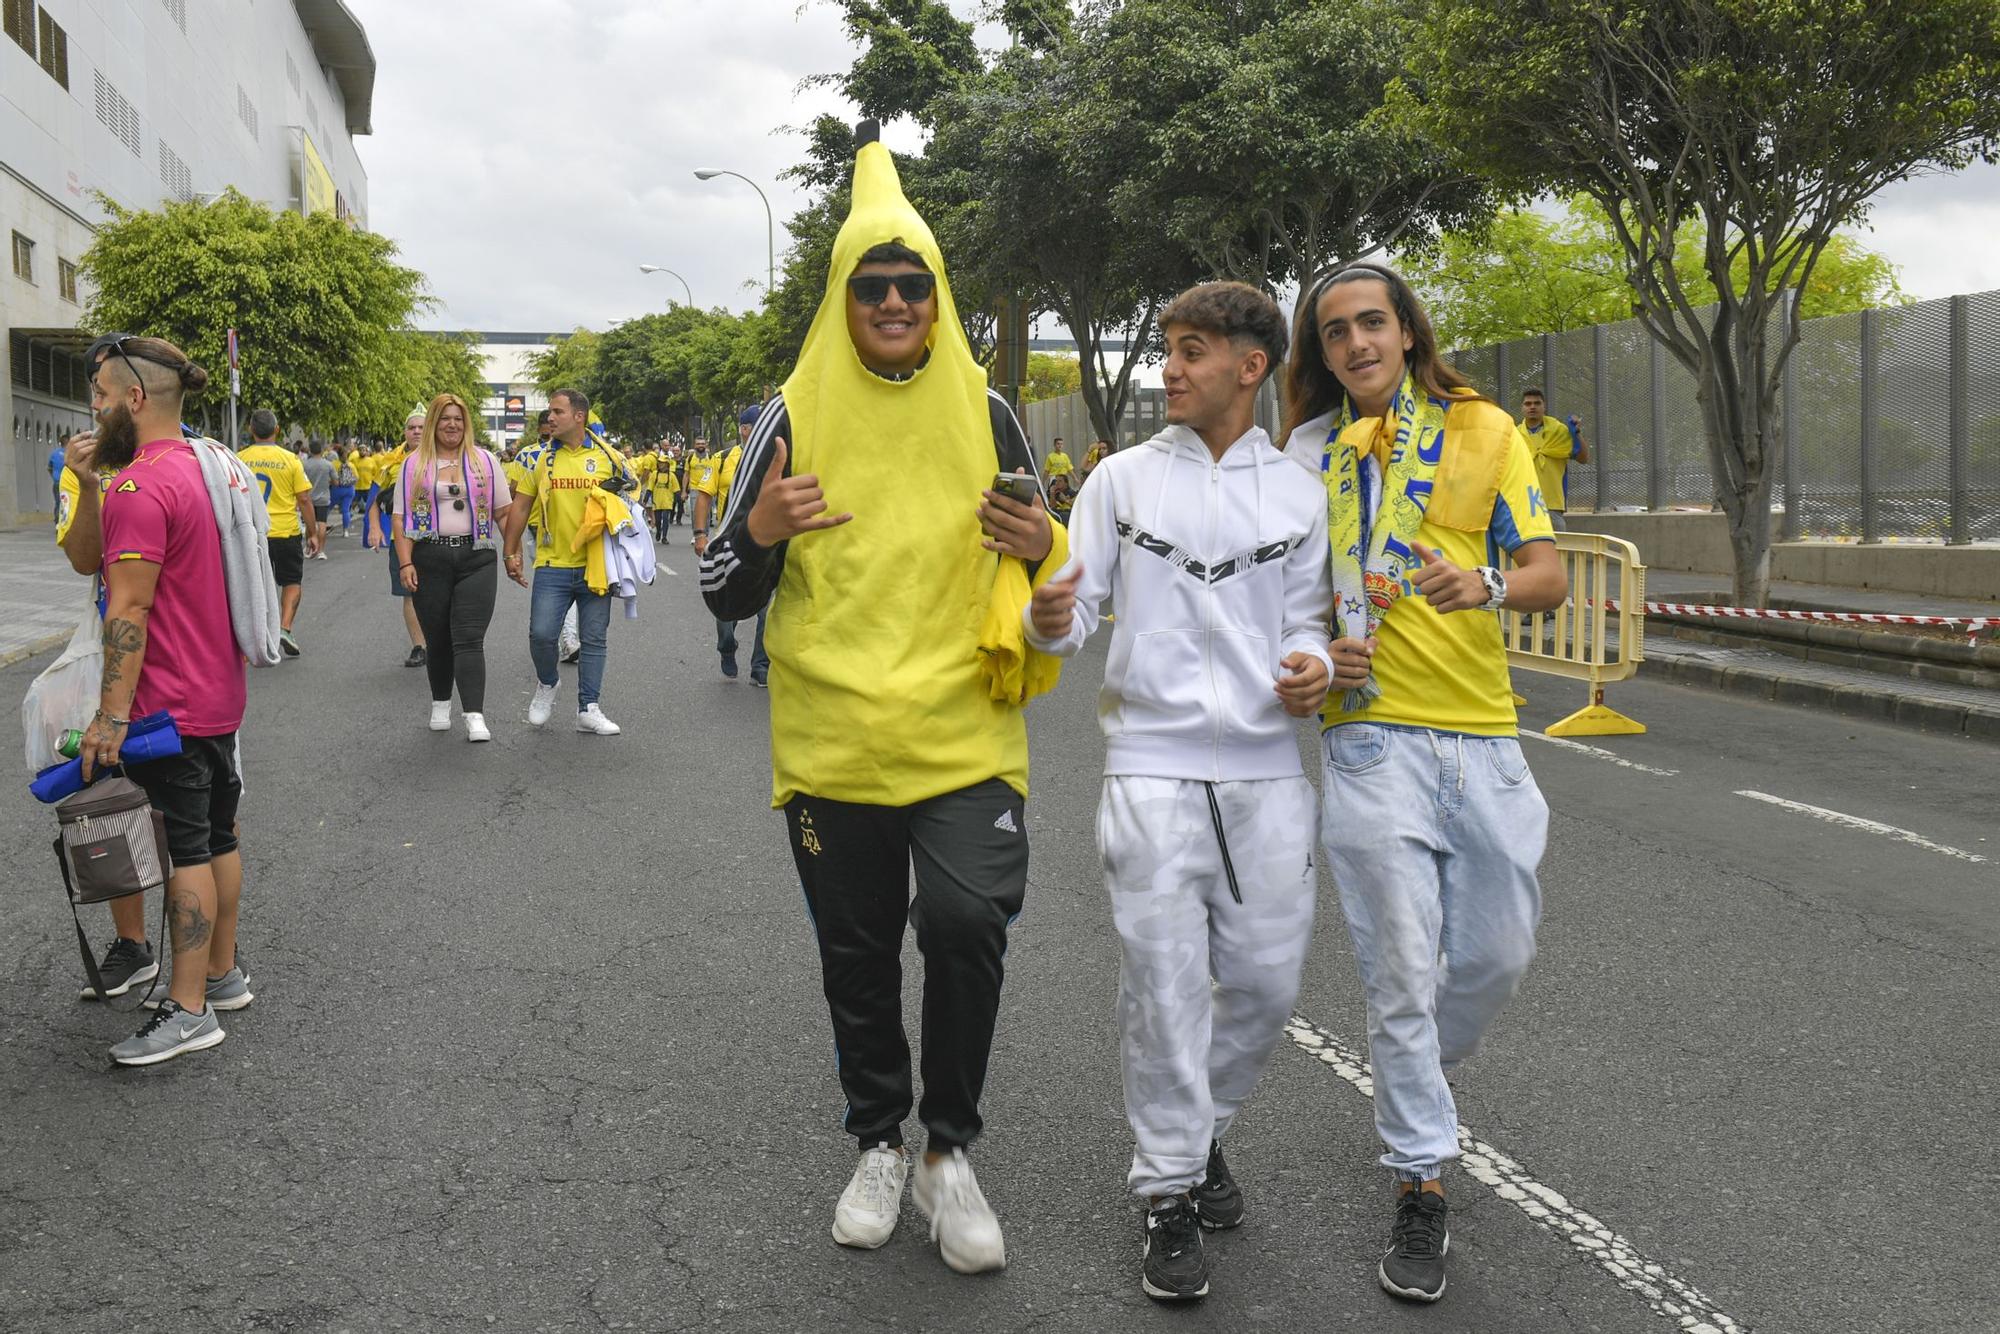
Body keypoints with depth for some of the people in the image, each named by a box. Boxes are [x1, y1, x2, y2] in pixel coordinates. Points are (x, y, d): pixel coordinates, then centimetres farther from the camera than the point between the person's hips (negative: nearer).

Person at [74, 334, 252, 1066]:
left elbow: (130, 610, -23)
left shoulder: (139, 487, -20)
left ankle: (189, 1010, 5)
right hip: (220, 695, 9)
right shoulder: (205, 467, 10)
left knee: (189, 847, -3)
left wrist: (111, 715, -21)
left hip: (171, 705, -9)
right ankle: (222, 973, 28)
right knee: (218, 835, 16)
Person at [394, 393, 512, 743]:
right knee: (437, 639, 8)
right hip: (429, 559, 1)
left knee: (469, 639, -10)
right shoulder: (414, 465, 8)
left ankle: (475, 717, -17)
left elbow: (504, 511, 10)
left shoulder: (484, 461, 9)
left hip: (476, 558, -1)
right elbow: (401, 518, 3)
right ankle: (440, 705, 27)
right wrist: (406, 563, -7)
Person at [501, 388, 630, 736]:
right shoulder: (540, 458, 4)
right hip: (552, 565, 0)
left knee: (593, 640, 5)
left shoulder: (609, 457, 1)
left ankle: (589, 709, 13)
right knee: (541, 633, -8)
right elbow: (520, 508, 9)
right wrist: (511, 553, 6)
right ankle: (547, 684, 21)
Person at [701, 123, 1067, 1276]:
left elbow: (1035, 559, 14)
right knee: (857, 956, 11)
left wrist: (1043, 550, -9)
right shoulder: (796, 416, 1)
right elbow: (727, 598, 3)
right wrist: (760, 531, -18)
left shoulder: (985, 412, 4)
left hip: (964, 734, 0)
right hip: (831, 739, 1)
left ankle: (950, 1149, 8)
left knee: (966, 921, -16)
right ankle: (878, 1144, 33)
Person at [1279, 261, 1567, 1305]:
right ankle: (1419, 1187, 14)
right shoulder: (1307, 455, 6)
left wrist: (1487, 583, -22)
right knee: (1401, 973, -2)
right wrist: (1320, 654, -9)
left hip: (1483, 735, 2)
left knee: (1498, 955, 11)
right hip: (1372, 738, -2)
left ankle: (1421, 1072, 43)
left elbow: (1549, 576, 1)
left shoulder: (1483, 429, 6)